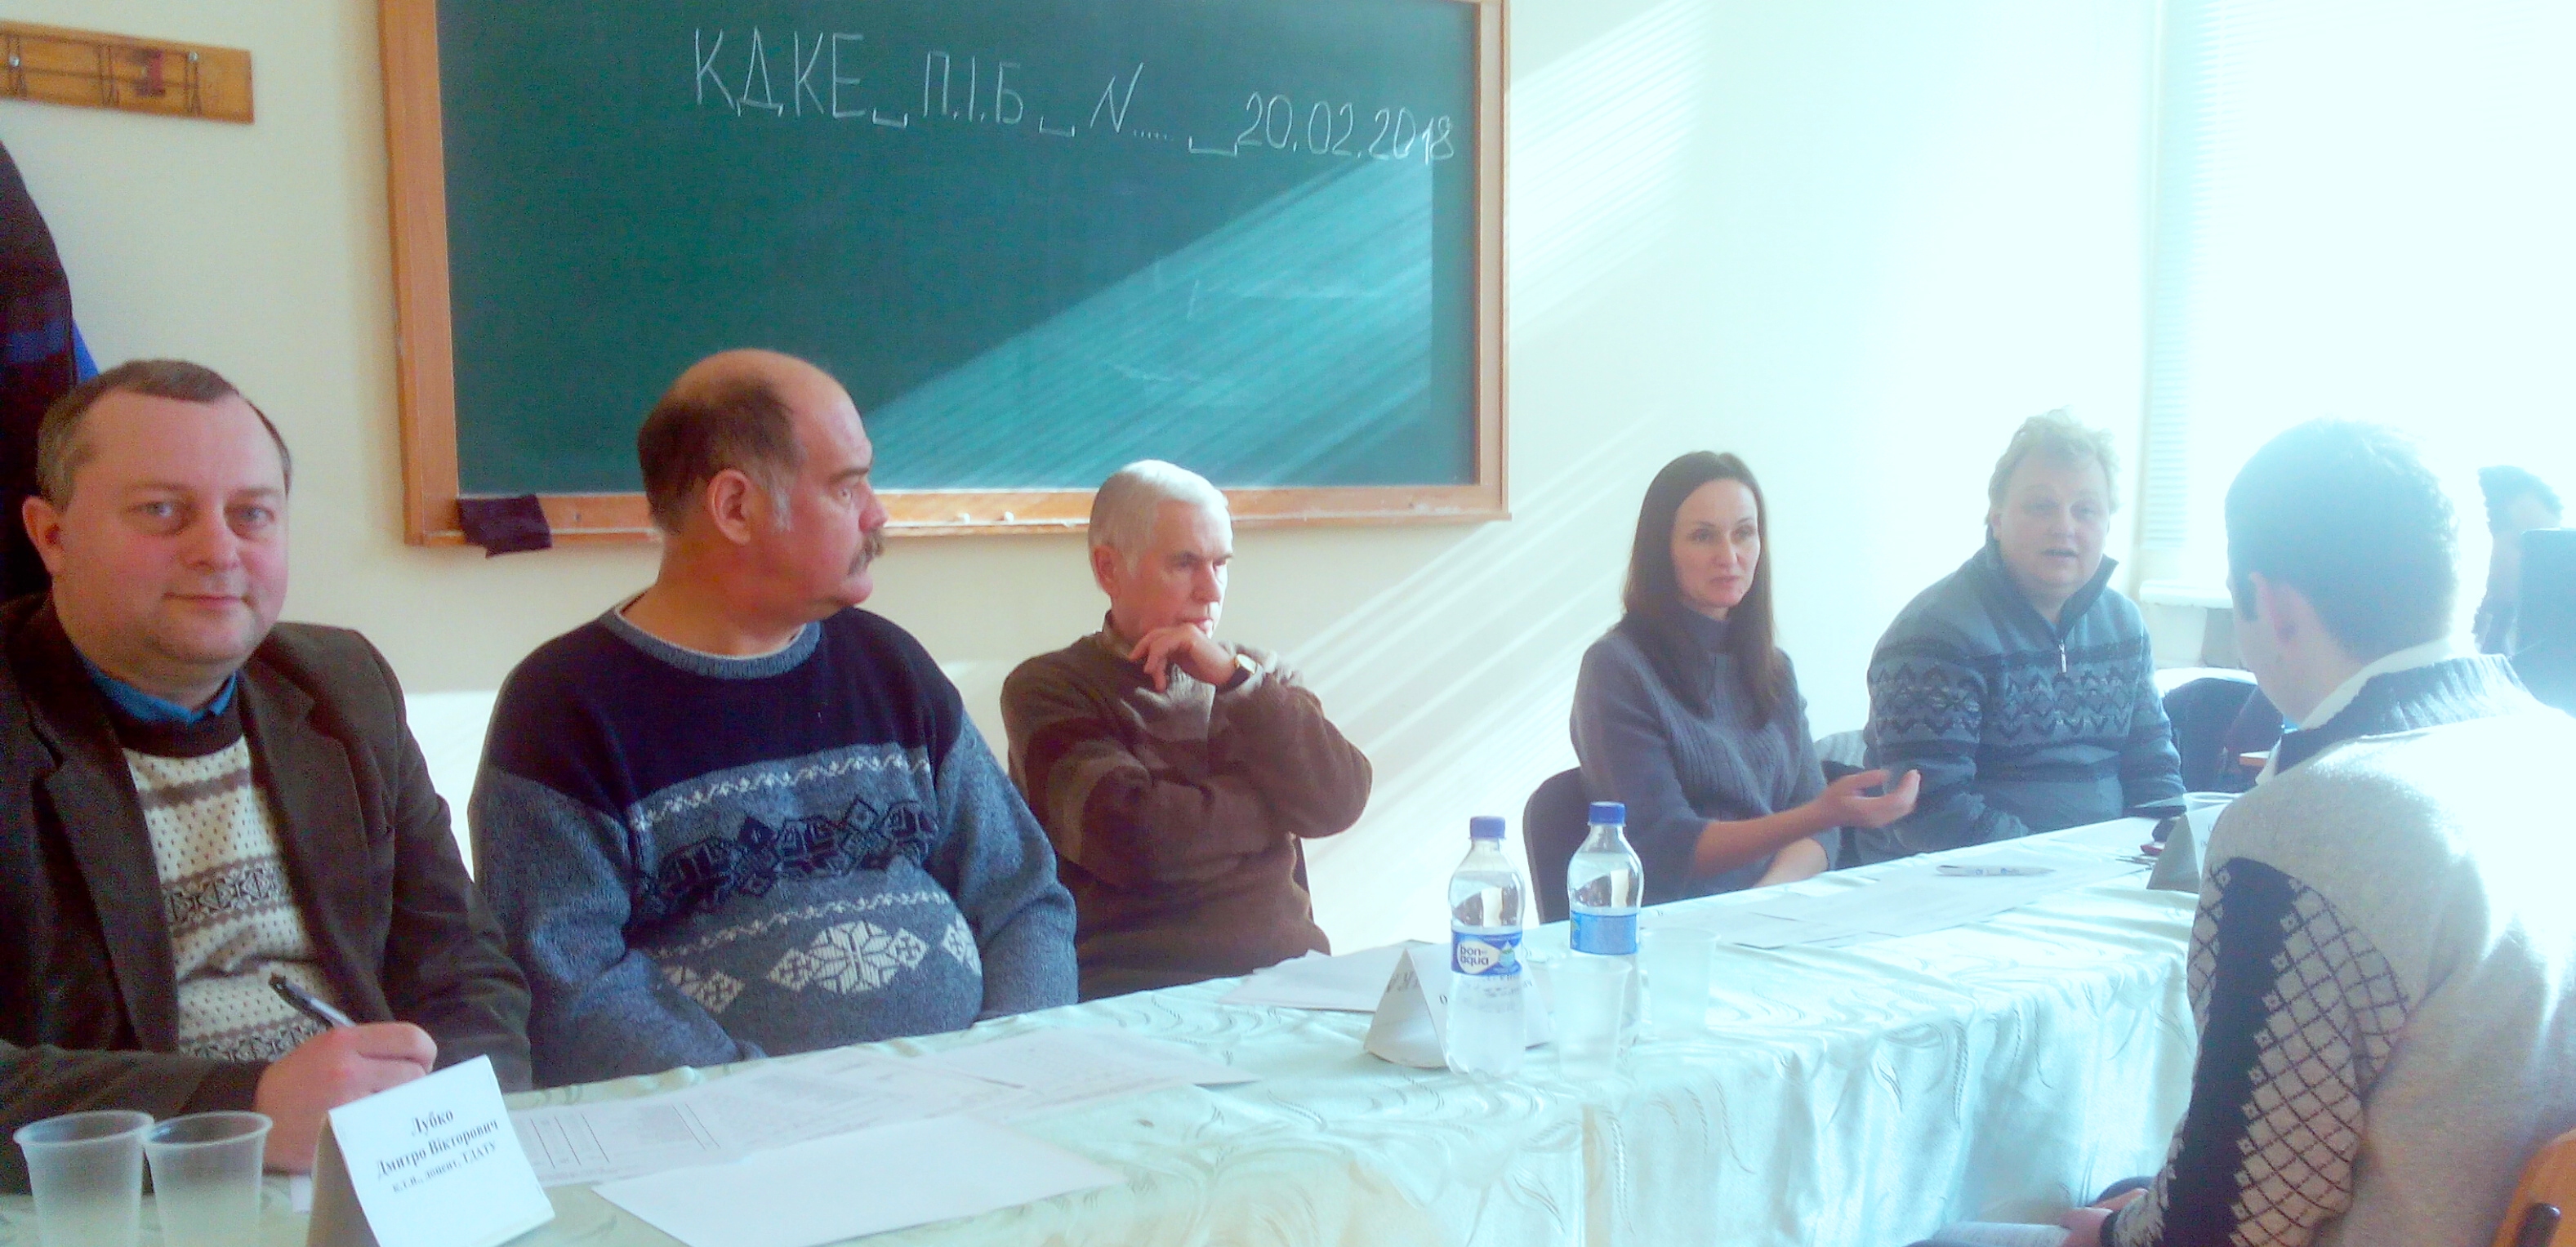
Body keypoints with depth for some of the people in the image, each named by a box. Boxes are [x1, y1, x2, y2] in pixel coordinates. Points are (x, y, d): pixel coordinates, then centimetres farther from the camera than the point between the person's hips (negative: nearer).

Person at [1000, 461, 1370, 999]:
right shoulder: (1048, 689, 3)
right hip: (1130, 989, -4)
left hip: (1285, 973, 4)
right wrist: (1271, 811, 2)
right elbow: (1130, 838, -12)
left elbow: (1339, 802, 2)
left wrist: (1233, 677, -6)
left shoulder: (1258, 675, 18)